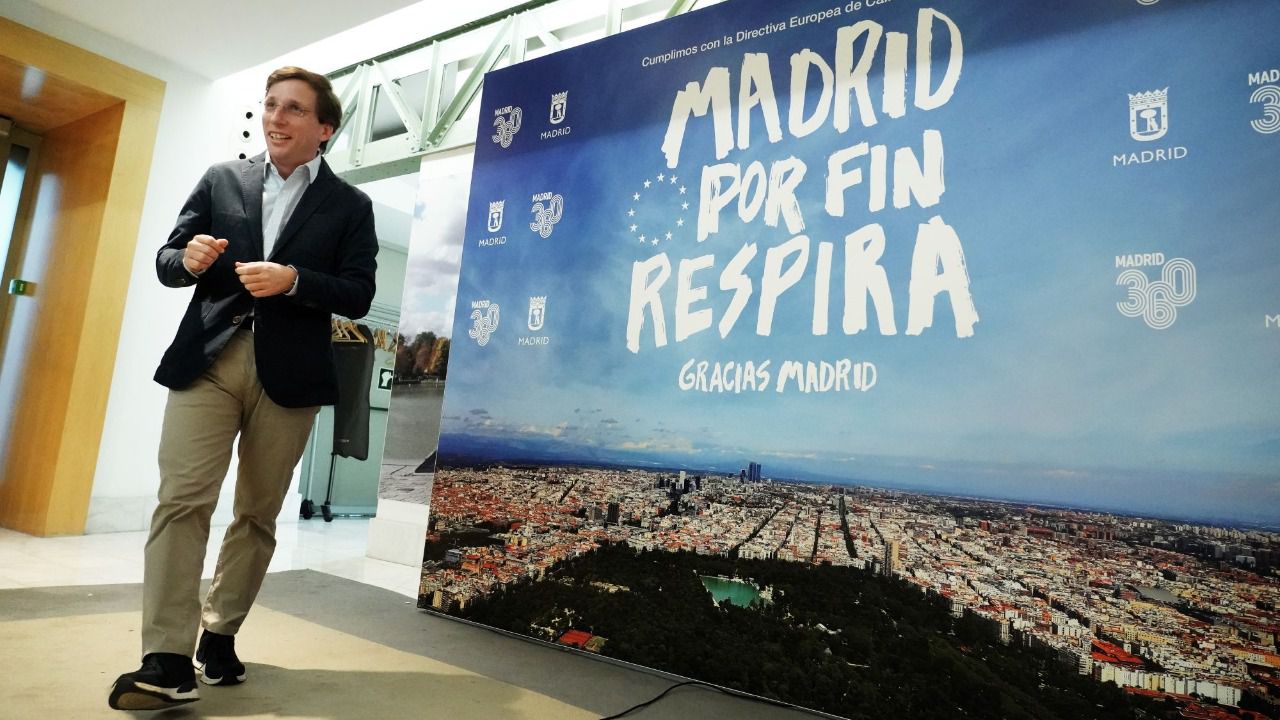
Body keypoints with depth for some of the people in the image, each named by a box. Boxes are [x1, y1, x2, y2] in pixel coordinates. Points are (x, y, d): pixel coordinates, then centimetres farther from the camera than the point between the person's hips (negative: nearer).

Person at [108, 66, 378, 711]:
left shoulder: (350, 205, 7)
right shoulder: (221, 179, 13)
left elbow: (358, 296, -2)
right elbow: (166, 261, 13)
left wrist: (293, 280, -18)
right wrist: (188, 259, -10)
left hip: (288, 374, -1)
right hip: (207, 359, 1)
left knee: (258, 513, 7)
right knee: (182, 499, -9)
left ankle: (219, 634, 23)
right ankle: (166, 660, -5)